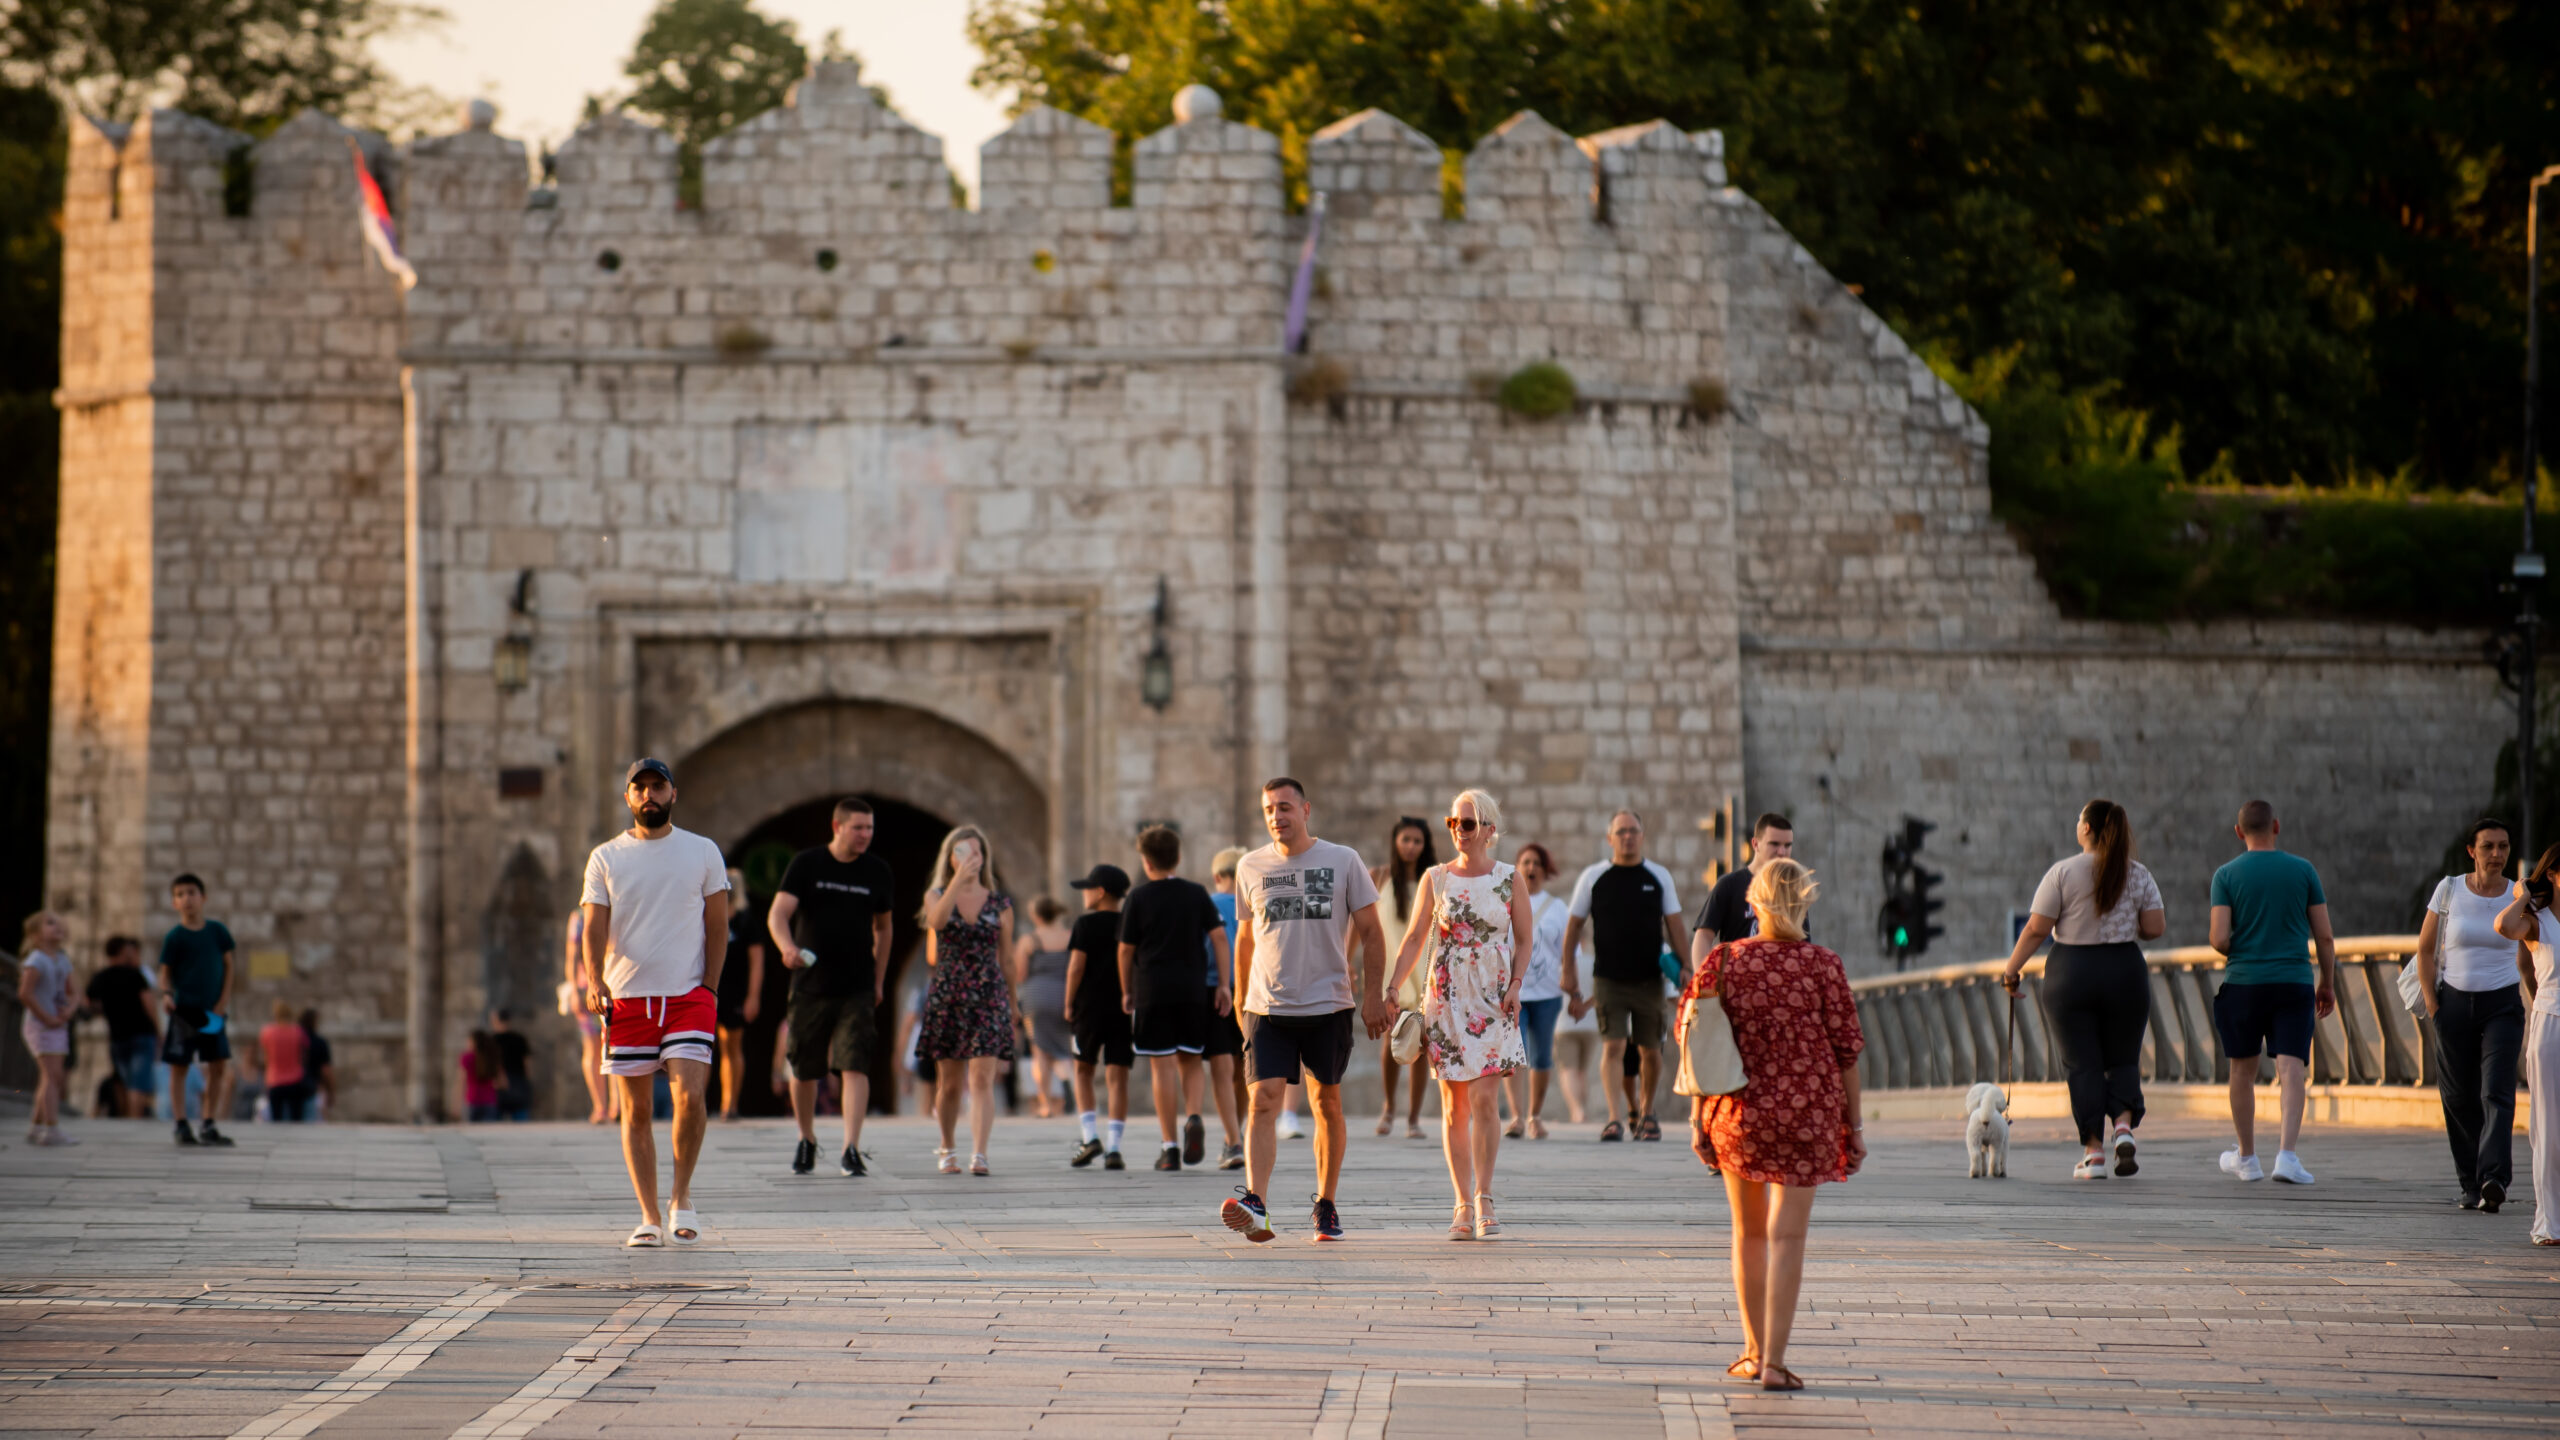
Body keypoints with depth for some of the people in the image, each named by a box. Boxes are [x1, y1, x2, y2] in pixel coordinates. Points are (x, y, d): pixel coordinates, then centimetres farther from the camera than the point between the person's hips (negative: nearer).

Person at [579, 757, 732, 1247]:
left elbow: (717, 925, 9)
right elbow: (594, 927, 2)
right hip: (625, 998, 1)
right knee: (636, 1110, 2)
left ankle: (682, 1198, 3)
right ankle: (649, 1217, 8)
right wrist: (595, 982, -16)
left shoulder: (703, 853, 7)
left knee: (689, 1095, -16)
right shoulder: (605, 858, 7)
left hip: (689, 995, -1)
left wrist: (708, 989, -2)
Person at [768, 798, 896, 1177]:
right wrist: (787, 947, -33)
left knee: (855, 1066, -13)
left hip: (858, 989, 0)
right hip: (810, 985, 0)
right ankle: (807, 1140, 31)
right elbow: (778, 913, -12)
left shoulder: (877, 872, 5)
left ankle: (851, 1151, -17)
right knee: (804, 1070, 9)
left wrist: (878, 981, 18)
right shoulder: (806, 864, -2)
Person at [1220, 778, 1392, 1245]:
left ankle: (1326, 1206, 20)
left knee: (1327, 1104, 8)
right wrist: (1241, 999, 18)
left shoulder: (1343, 861, 1)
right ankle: (1255, 1205, -24)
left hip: (1329, 1004, -1)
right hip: (1269, 1008, 1)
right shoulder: (1251, 868, 7)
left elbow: (1370, 932, 4)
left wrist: (1374, 996, -3)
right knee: (1263, 1101, -13)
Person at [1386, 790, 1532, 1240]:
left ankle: (1483, 1199, -1)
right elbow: (1415, 937, 6)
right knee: (1454, 1106, 2)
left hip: (1493, 1001, -2)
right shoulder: (1435, 878, 6)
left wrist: (1516, 984, -6)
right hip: (1446, 999, 2)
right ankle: (1464, 1204, 8)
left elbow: (1523, 940, 8)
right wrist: (1392, 987, -4)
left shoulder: (1509, 879, 3)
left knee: (1483, 1100, -12)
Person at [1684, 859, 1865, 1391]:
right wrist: (1853, 1123, 3)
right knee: (1787, 1236, -1)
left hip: (1737, 1109, 2)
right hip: (1807, 1111, -2)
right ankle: (1773, 1361, -8)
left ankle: (1754, 1351, 25)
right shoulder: (1823, 965, -7)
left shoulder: (1722, 962, -2)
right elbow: (1846, 1049, -4)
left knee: (1748, 1231, 17)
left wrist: (1697, 1118, 6)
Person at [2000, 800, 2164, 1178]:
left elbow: (2036, 929, -9)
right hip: (2126, 974, 2)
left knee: (2082, 1065, 3)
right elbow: (2156, 927, -1)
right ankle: (2125, 1126, -11)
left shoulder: (2062, 873, -7)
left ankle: (2093, 1151, 1)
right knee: (2122, 1059, 13)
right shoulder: (2138, 875, 1)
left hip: (2070, 977, -2)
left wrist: (2012, 969, 1)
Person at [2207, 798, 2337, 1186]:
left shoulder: (2227, 875, -1)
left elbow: (2220, 940, -9)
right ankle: (2287, 1154, -22)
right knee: (2293, 1068, -5)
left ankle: (2246, 1157, 25)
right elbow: (2324, 936, 3)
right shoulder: (2303, 870, 3)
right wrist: (2328, 983, 14)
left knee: (2243, 1070, 14)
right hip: (2294, 981, 0)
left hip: (2243, 983, 0)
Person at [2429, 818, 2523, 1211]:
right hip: (2454, 1002, 1)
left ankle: (2494, 1181, -29)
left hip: (2502, 1005, -1)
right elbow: (2426, 948, 5)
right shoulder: (2449, 889, -1)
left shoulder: (2518, 896, 0)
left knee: (2497, 1093, -17)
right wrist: (2432, 1005, -1)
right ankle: (2471, 1184, 18)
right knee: (2459, 1098, 4)